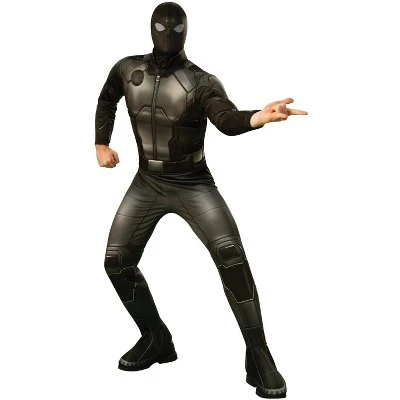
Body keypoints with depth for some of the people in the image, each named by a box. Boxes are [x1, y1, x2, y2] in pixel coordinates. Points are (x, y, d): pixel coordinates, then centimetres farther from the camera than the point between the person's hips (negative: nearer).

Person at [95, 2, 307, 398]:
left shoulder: (201, 82, -15)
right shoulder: (127, 69, -1)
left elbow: (228, 120, -34)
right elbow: (106, 101, 20)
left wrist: (261, 116, -55)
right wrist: (101, 144, 10)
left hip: (192, 183, -4)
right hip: (147, 182, 5)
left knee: (229, 252, -25)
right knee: (116, 261, 1)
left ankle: (258, 355, -14)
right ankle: (156, 339, 22)